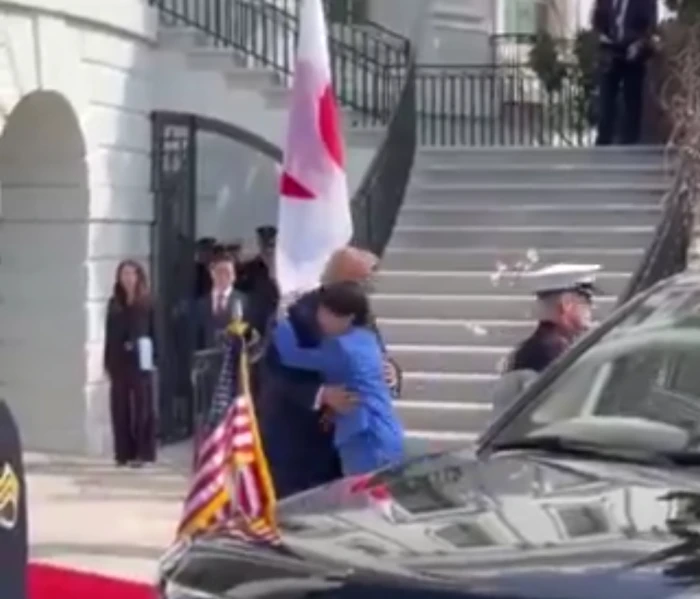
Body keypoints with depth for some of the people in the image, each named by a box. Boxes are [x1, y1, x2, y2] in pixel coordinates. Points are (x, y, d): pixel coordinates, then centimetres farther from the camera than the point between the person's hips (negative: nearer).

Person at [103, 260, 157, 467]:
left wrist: (154, 358, -11)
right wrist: (108, 362, 6)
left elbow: (154, 332, -4)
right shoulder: (114, 304, 11)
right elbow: (109, 334, 10)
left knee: (142, 405, 0)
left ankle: (142, 452, 3)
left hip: (140, 360, -4)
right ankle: (123, 452, 9)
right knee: (120, 406, 4)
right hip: (119, 360, 4)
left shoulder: (147, 302, -1)